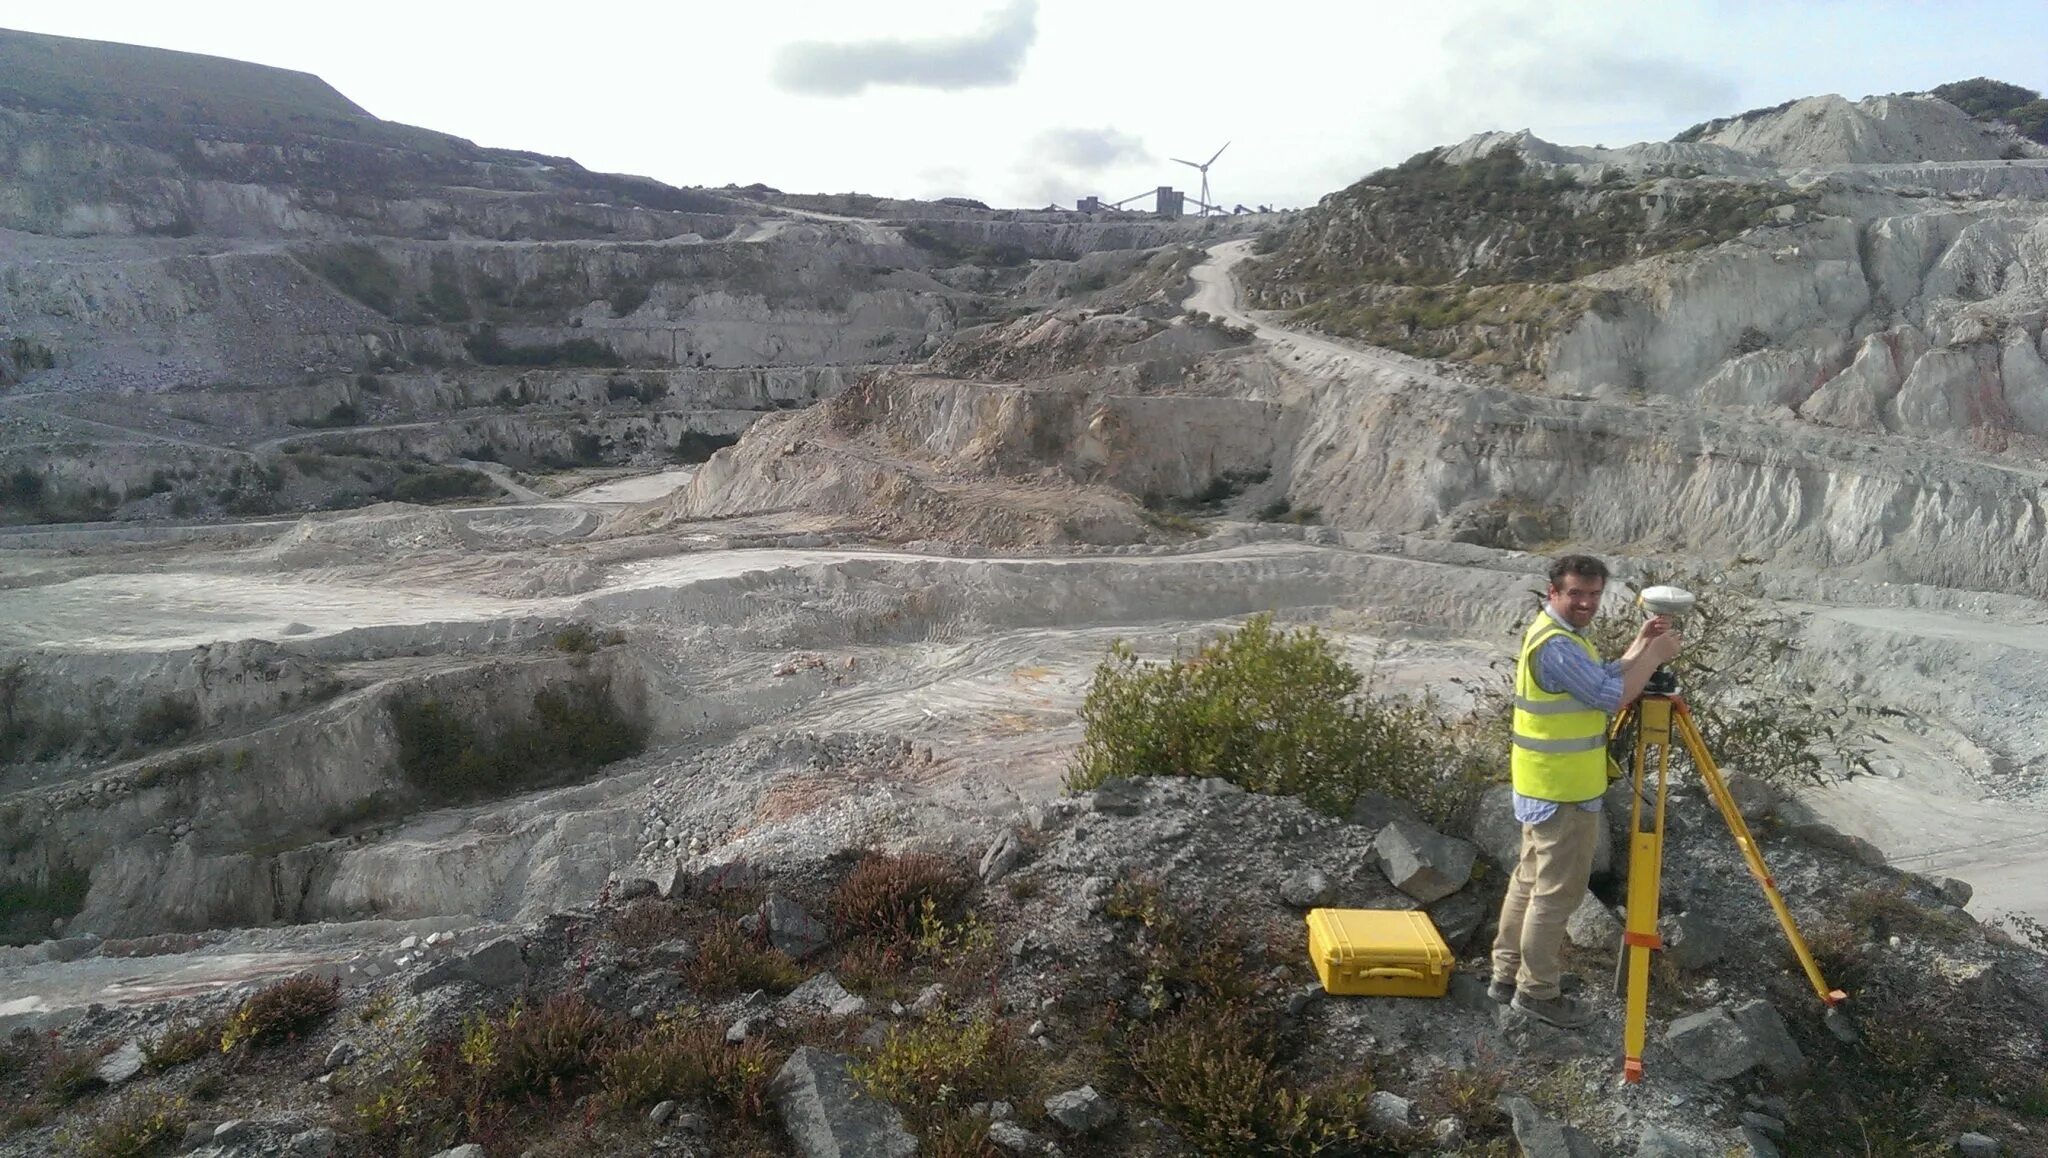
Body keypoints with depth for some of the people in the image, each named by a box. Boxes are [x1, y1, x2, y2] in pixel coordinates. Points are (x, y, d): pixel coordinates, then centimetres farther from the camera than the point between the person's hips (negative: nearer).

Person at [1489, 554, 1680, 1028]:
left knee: (1530, 880, 17)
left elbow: (1604, 680, 14)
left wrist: (1640, 646, 4)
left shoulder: (1561, 634, 12)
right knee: (1558, 891, 1)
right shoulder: (1556, 645, -22)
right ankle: (1537, 990, 12)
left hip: (1545, 786, 11)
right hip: (1563, 792, -11)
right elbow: (1612, 697, -22)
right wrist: (1654, 656, -11)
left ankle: (1508, 975, 27)